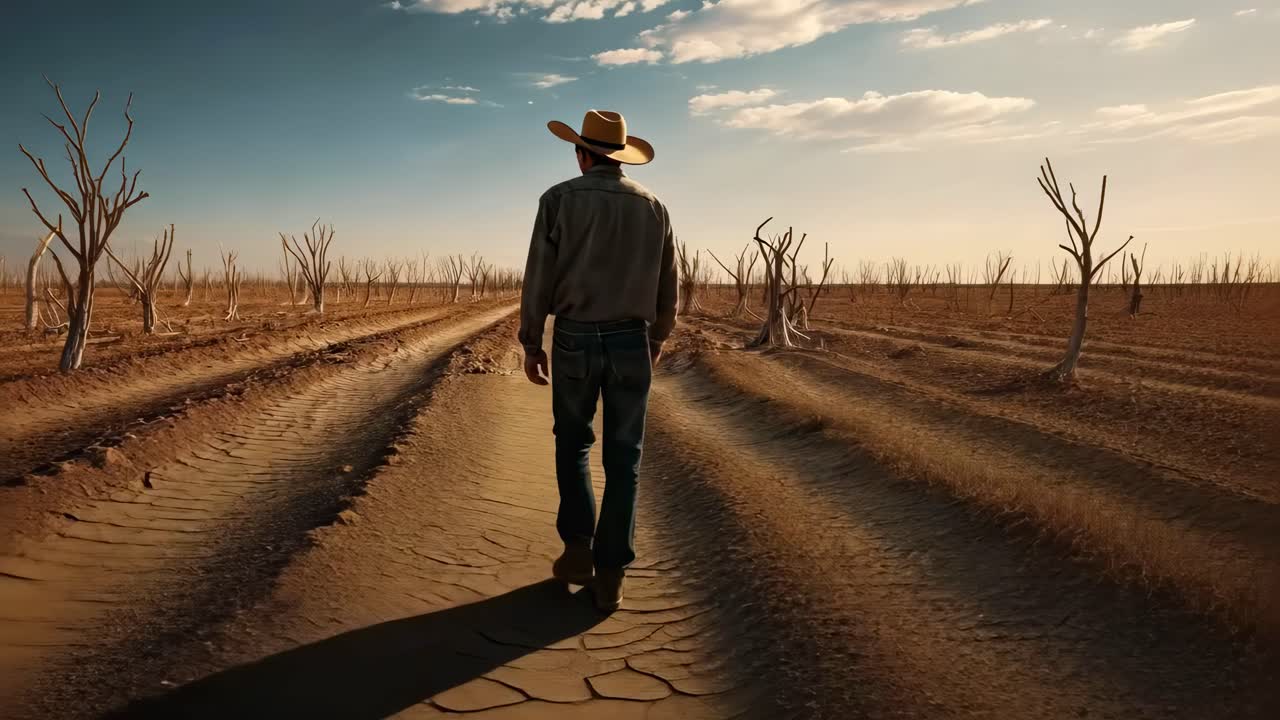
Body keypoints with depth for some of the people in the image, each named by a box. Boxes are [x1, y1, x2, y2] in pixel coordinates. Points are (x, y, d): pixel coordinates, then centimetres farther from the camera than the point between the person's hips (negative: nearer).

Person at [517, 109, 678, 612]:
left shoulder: (559, 200, -3)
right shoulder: (653, 207, 5)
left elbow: (538, 279, -5)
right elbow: (667, 289, 10)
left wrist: (531, 345, 4)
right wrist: (657, 339, 25)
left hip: (574, 340, -1)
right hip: (630, 341, 2)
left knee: (573, 445, 19)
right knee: (623, 459, 6)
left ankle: (579, 550, 14)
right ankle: (610, 575, 6)